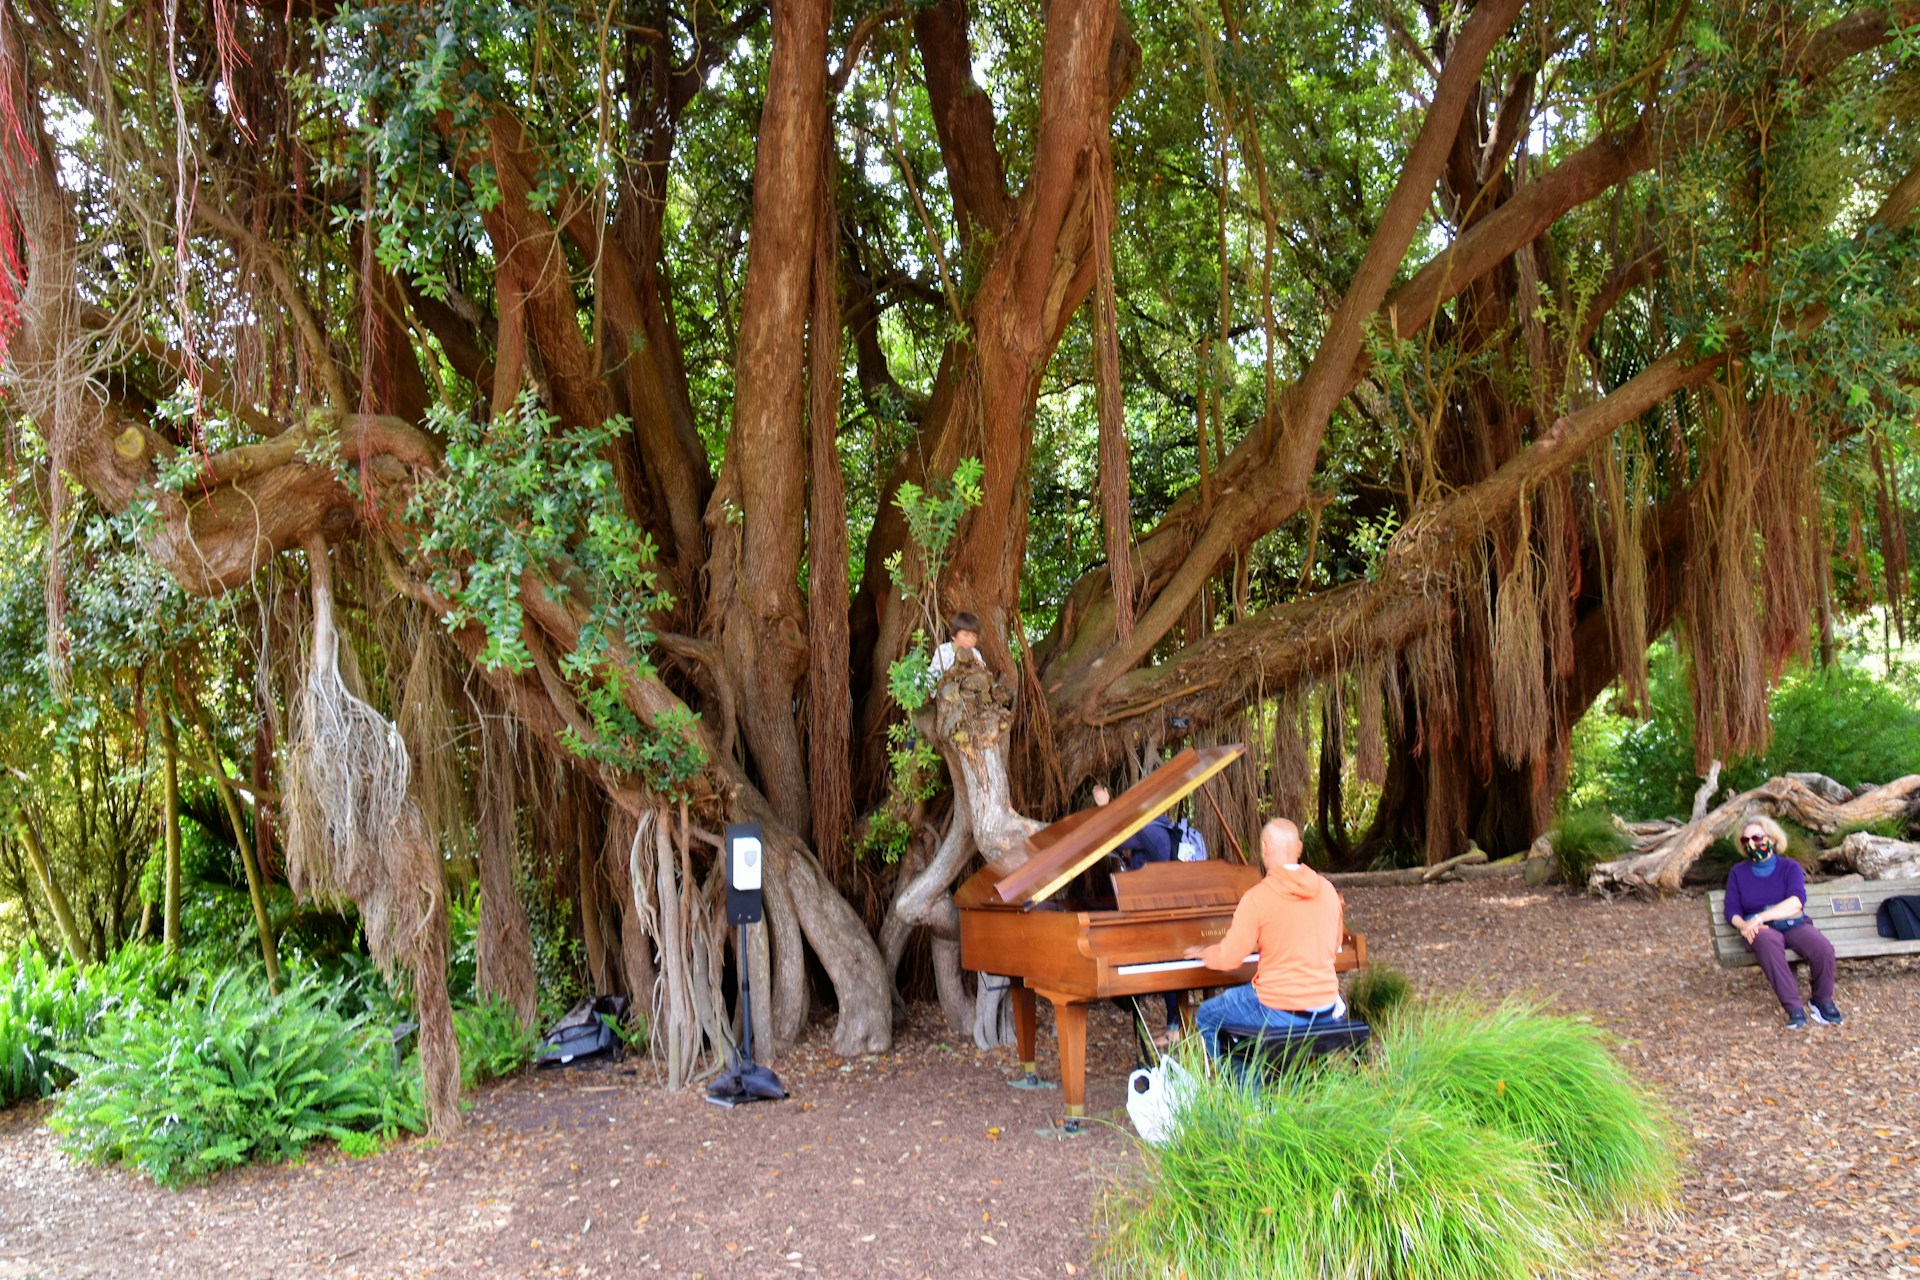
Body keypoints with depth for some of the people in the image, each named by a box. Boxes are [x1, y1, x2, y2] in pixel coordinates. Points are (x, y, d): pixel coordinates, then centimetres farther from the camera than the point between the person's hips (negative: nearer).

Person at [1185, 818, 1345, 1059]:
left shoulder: (1257, 897, -15)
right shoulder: (1327, 889, 2)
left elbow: (1229, 958, -11)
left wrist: (1204, 954, 11)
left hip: (1279, 1010, -5)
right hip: (1325, 1007, 6)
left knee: (1206, 1017, 15)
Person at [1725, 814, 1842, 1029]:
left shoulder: (1789, 867, 7)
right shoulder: (1738, 872, 12)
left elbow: (1797, 901, -12)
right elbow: (1732, 911, 5)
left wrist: (1759, 917, -23)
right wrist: (1745, 926, -19)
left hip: (1794, 925, 1)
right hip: (1761, 930, -1)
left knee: (1823, 948, -31)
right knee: (1768, 941, -38)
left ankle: (1823, 1001, -3)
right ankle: (1794, 1008, -35)